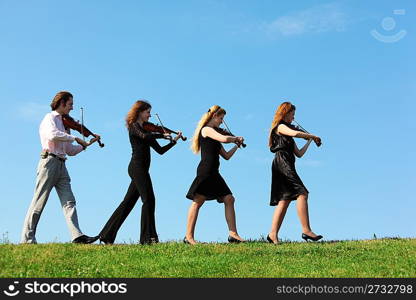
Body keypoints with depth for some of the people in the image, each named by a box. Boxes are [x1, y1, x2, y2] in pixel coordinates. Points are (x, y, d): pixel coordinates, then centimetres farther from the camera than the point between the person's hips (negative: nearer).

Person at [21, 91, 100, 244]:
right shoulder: (50, 118, 0)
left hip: (61, 165, 8)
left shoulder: (63, 123, 23)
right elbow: (52, 135, -24)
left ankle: (77, 236, -12)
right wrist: (74, 138, -17)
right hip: (50, 161, -8)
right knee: (39, 201, -5)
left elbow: (71, 151, 23)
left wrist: (86, 144, 12)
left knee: (69, 201, -4)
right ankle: (27, 238, -1)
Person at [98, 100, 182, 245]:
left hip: (141, 169, 9)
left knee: (128, 202, 9)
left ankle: (107, 235, 14)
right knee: (149, 199, -13)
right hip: (138, 167, -9)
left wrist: (174, 140, 8)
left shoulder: (146, 130, 21)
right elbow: (144, 136, -26)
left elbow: (160, 150, 17)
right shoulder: (134, 127, -2)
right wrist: (162, 135, -14)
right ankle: (148, 237, -12)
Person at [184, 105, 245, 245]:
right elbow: (224, 139, -21)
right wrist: (236, 138, -3)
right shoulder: (206, 130, -3)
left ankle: (233, 234, 1)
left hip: (214, 173, 10)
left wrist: (237, 145, 16)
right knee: (198, 201, -8)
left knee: (229, 199, 3)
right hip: (206, 170, -9)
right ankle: (189, 236, -6)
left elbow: (226, 156, 24)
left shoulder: (214, 134, 23)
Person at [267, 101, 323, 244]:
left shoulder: (288, 137, 29)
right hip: (282, 164, -10)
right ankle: (306, 230, -25)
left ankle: (273, 234, -5)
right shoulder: (280, 127, 1)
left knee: (285, 200, 1)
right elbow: (295, 133, -20)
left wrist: (309, 141, 24)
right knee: (302, 193, -18)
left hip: (286, 167, 10)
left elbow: (299, 153, 28)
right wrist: (313, 136, -8)